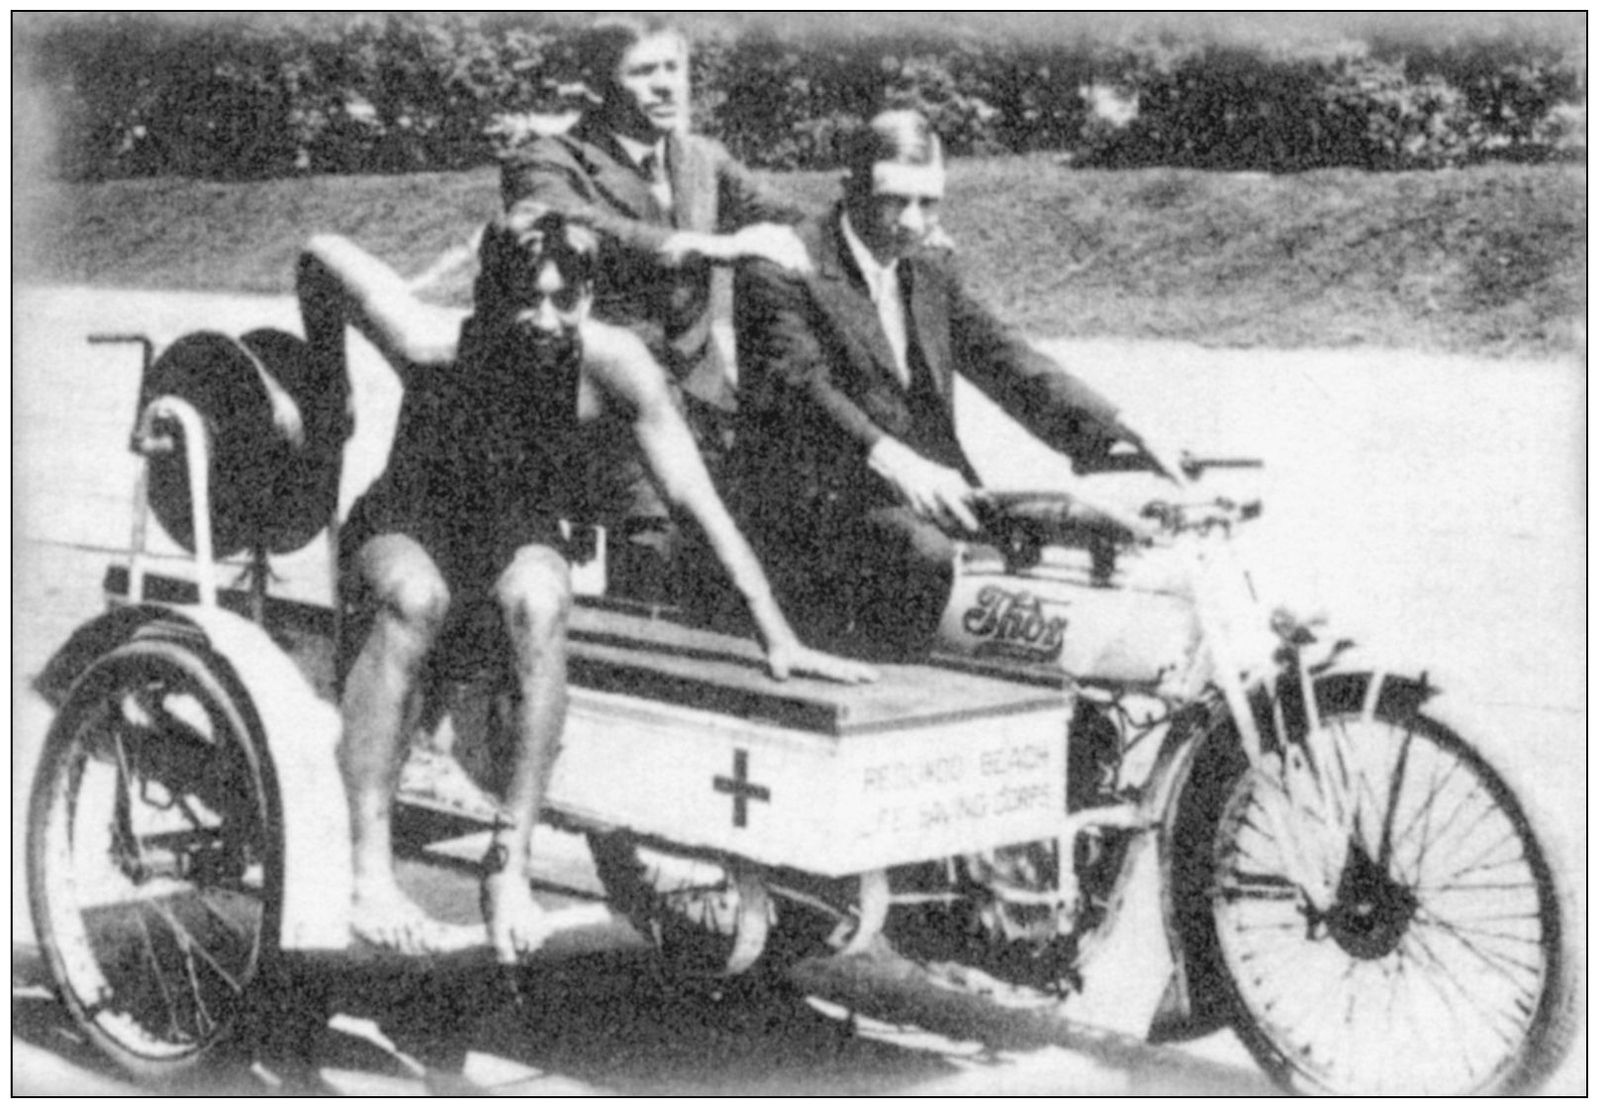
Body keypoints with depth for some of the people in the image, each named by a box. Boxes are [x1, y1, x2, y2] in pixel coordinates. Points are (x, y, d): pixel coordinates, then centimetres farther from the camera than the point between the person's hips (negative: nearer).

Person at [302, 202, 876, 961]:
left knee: (538, 602, -36)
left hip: (518, 540, 1)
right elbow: (323, 254, -10)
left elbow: (697, 499, -19)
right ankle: (369, 870, -35)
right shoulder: (436, 350, -25)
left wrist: (777, 637, -22)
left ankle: (509, 863, -30)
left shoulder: (610, 363, -21)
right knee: (416, 598, -38)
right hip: (405, 532, -1)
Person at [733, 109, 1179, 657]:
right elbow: (801, 385, -23)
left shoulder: (930, 273, 15)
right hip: (822, 502, -6)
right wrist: (891, 459, -41)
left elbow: (1006, 361, 5)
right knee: (925, 553, -34)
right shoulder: (783, 272, -7)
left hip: (933, 493, 7)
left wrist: (1115, 436, -11)